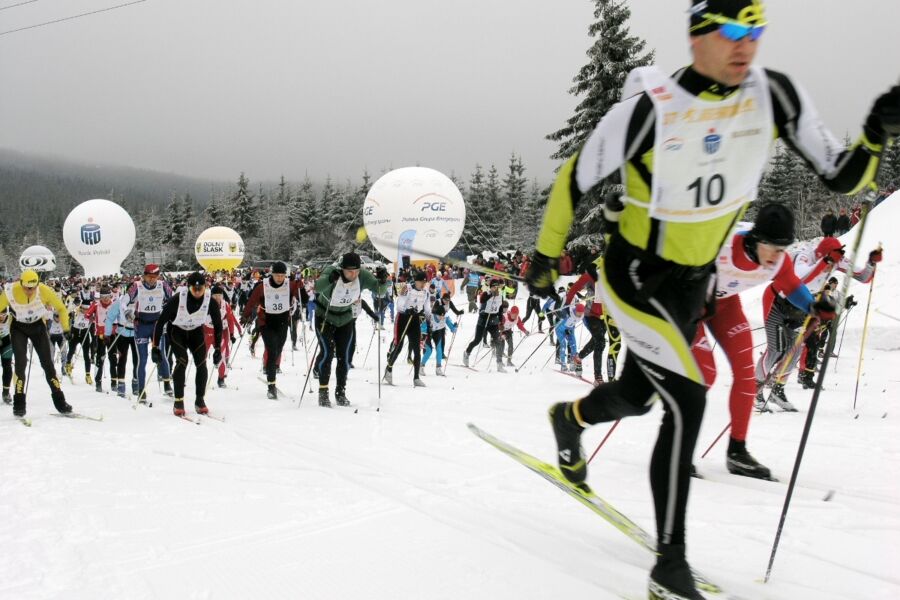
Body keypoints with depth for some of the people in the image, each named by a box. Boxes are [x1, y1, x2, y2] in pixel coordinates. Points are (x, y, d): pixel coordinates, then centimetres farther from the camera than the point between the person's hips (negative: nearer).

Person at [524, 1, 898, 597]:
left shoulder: (775, 95, -10)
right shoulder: (649, 108, -22)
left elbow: (842, 177, -5)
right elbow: (576, 178, -10)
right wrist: (546, 253, -4)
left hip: (695, 280, 6)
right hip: (636, 276, -5)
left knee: (636, 397, 20)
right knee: (688, 402, -15)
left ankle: (570, 417, 56)